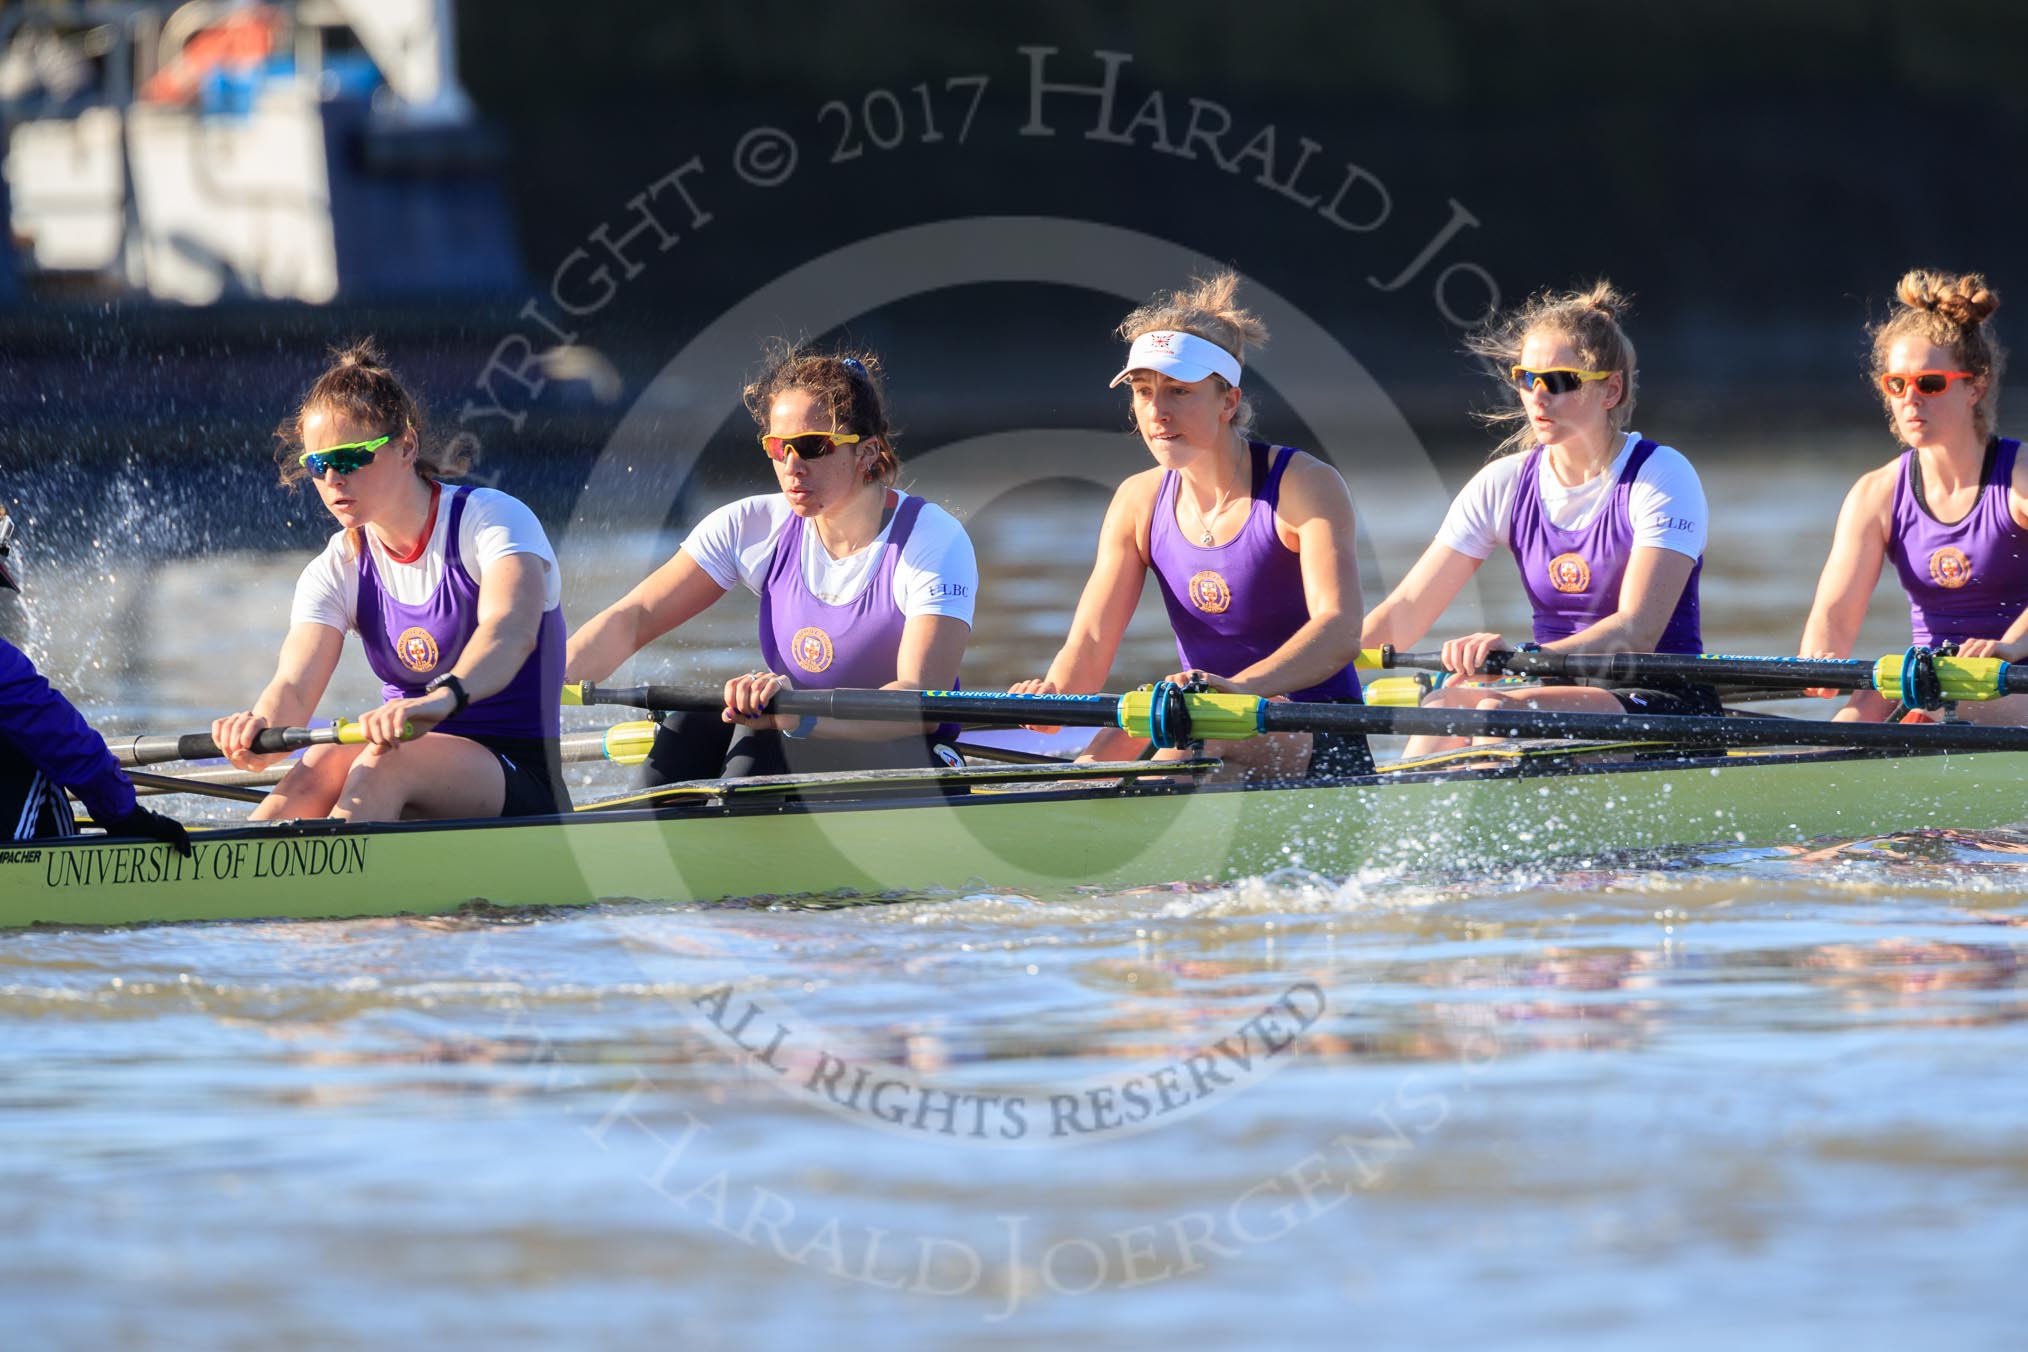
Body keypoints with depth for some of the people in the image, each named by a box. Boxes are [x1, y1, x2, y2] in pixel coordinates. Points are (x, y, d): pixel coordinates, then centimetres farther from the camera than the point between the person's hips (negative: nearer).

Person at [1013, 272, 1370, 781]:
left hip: (1319, 743, -6)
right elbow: (1089, 644, -2)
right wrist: (1054, 692, -29)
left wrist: (1241, 687, -46)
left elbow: (1342, 630, -26)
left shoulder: (1305, 486, -10)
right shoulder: (1139, 502, 7)